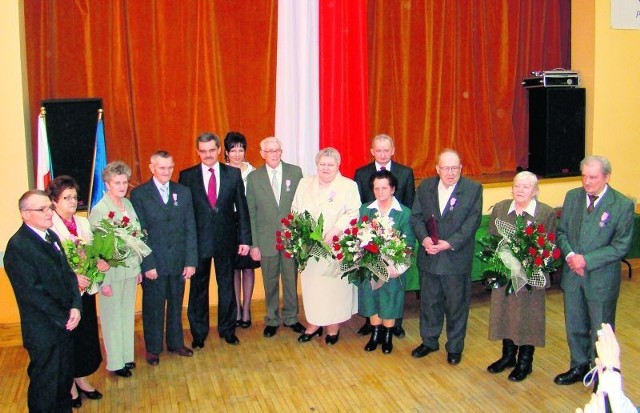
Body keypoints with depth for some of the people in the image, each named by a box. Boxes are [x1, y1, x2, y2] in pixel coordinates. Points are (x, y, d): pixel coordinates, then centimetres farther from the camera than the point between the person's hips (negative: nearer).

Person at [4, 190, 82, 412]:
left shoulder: (51, 236, 7)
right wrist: (63, 318, -16)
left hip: (65, 323, 7)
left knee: (65, 376, 20)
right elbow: (33, 292, -21)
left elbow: (67, 273, 7)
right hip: (43, 330, -7)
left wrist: (75, 307, -8)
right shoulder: (17, 246, -18)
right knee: (45, 385, 8)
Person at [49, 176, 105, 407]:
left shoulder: (83, 222, 7)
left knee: (87, 334, 15)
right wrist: (72, 276, -25)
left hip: (85, 289, 6)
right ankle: (69, 385, 27)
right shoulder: (49, 225, -15)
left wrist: (99, 263, -8)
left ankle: (82, 379, 34)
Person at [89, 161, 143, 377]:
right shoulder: (98, 210, -15)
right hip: (112, 271, -6)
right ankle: (115, 362, 21)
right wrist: (103, 281, -16)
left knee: (128, 313, 16)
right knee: (112, 317, 7)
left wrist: (139, 267, 10)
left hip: (131, 268, 6)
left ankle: (127, 355, 30)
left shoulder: (128, 204, 3)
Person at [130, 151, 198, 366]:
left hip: (178, 261, 3)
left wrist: (191, 260, -2)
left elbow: (190, 229, 3)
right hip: (153, 263, -3)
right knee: (153, 307, 10)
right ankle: (153, 348, 27)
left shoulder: (183, 192, 5)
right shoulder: (139, 194, -5)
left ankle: (176, 342, 33)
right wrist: (147, 264, -13)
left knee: (176, 305, 16)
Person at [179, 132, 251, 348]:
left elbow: (242, 207, 2)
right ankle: (198, 333, 25)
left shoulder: (233, 174, 1)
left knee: (226, 285, 12)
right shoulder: (187, 176, -2)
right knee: (198, 287, 10)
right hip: (198, 240, -1)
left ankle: (227, 329, 28)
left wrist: (244, 238, -1)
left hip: (226, 239, 1)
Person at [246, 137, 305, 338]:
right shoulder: (253, 177, 0)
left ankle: (291, 317, 29)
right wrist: (253, 244, -4)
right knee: (270, 282, 11)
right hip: (266, 239, 0)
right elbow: (251, 213, 0)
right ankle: (272, 320, 27)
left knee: (291, 279, 11)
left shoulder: (295, 172, 0)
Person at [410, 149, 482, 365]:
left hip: (457, 257, -3)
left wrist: (450, 243, -20)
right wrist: (424, 238, -17)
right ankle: (429, 341, 34)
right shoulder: (425, 187, 5)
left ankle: (455, 347, 26)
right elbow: (416, 216, 2)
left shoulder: (473, 189, -5)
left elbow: (473, 221, -11)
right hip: (429, 256, 3)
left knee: (457, 305, 9)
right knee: (429, 301, 16)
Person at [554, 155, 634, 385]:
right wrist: (569, 255, -12)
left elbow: (621, 246, -14)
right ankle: (579, 367, 38)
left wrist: (587, 260, -20)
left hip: (602, 278, -4)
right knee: (574, 326, 18)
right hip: (572, 274, 4)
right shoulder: (572, 196, 0)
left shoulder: (623, 205, -13)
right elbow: (561, 231, 6)